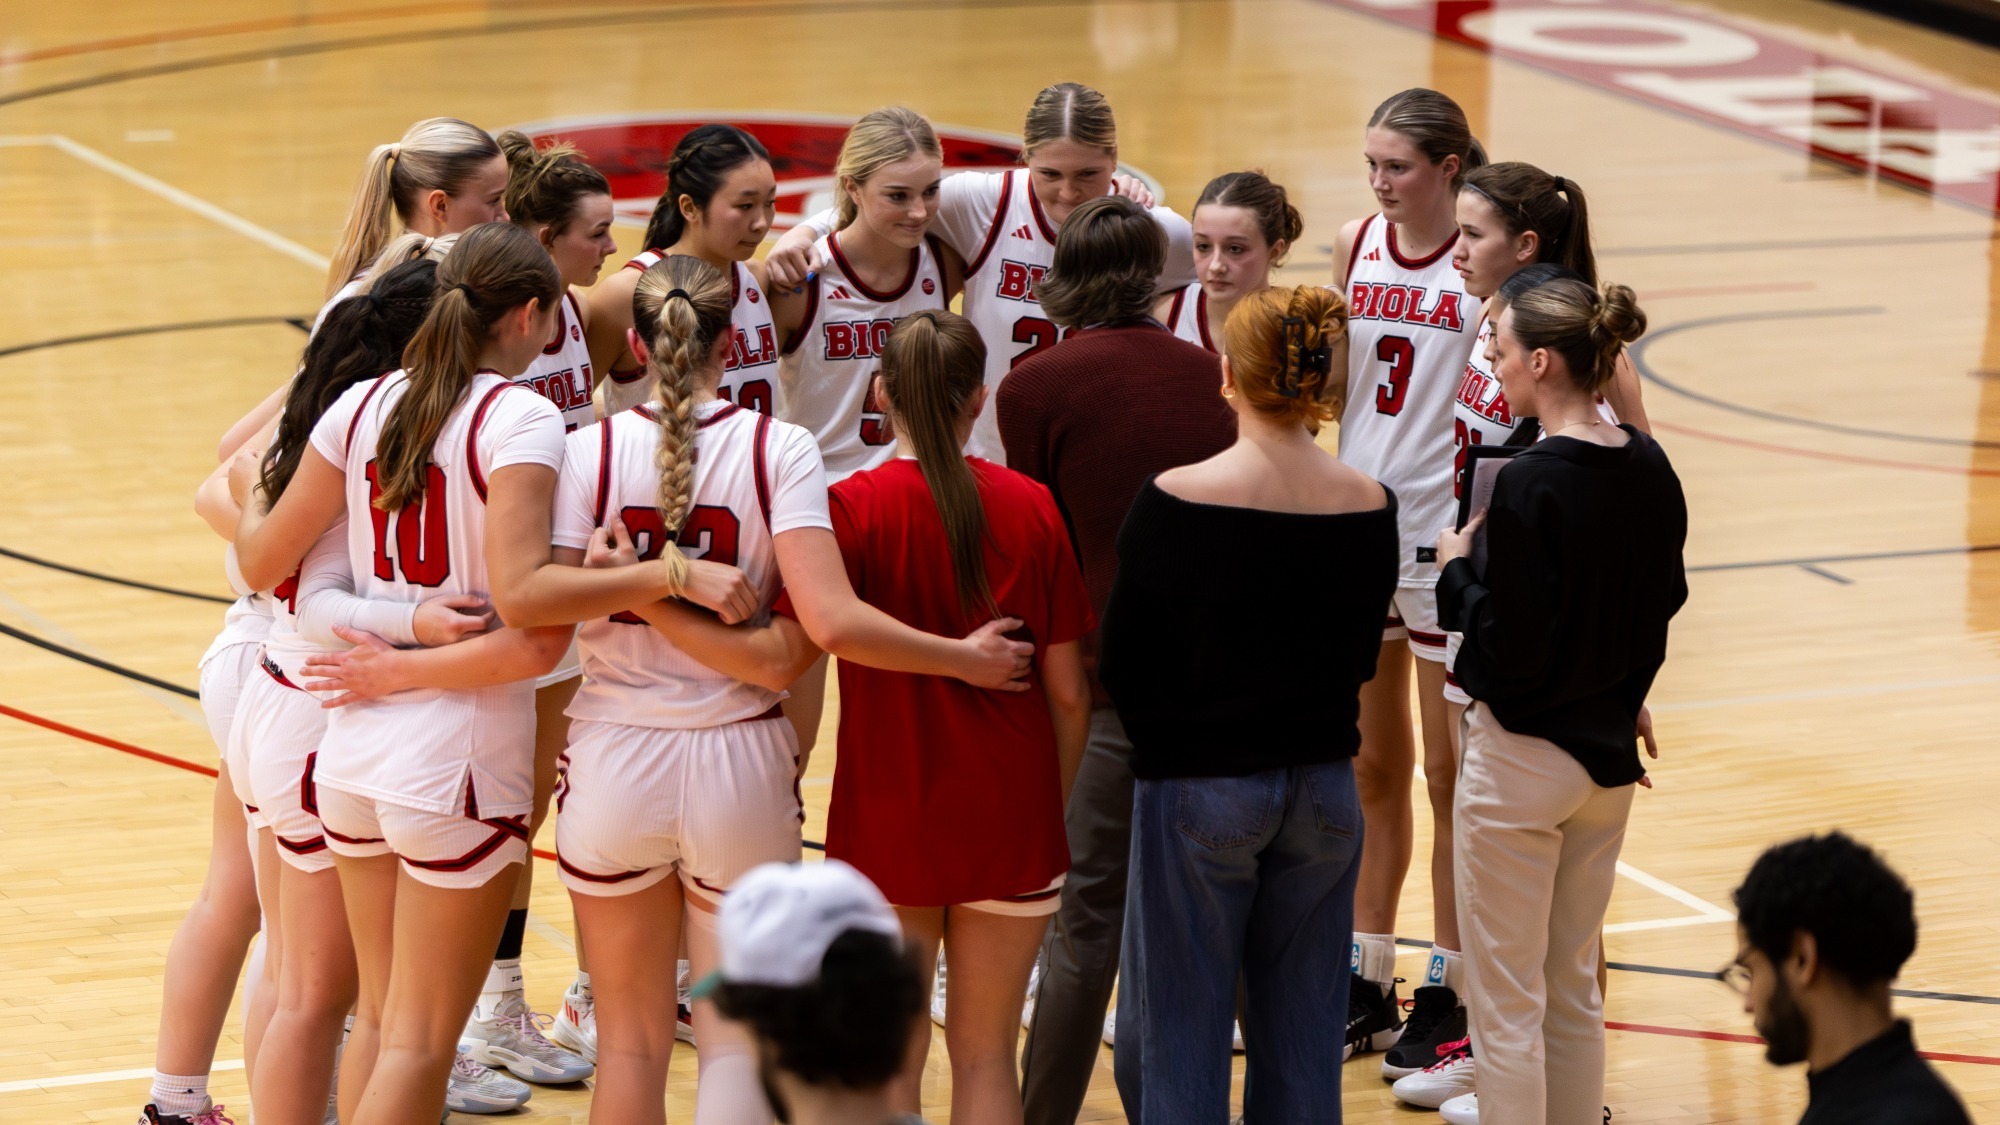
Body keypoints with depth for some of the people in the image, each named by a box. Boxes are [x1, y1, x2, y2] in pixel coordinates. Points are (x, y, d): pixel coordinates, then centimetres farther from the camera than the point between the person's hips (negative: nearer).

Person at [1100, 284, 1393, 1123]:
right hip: (1324, 789, 4)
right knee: (1300, 1032, 12)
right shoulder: (1369, 508, -4)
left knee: (1176, 1034, 6)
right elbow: (1360, 662, 7)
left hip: (1199, 789, -4)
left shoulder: (1175, 499, -15)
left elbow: (1124, 667, -9)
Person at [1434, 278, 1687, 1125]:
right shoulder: (1649, 469, 0)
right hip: (1609, 751, 7)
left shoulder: (1530, 484, -22)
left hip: (1522, 759, -7)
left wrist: (1457, 571, -8)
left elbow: (1508, 650, -23)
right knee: (1573, 985, 19)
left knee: (1505, 994, 4)